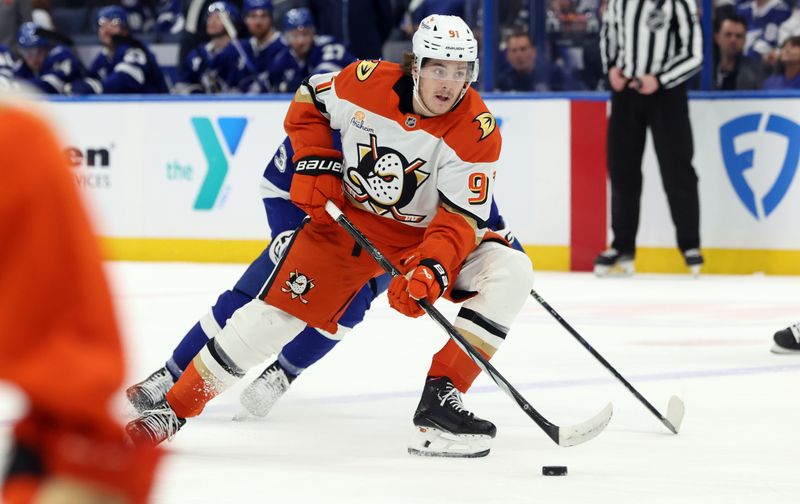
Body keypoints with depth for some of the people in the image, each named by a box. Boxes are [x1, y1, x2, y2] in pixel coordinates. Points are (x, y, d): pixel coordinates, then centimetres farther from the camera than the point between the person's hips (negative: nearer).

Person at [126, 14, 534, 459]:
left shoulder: (477, 132, -22)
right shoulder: (368, 81, -18)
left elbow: (460, 218, -25)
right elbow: (309, 102, 3)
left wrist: (429, 271, -40)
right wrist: (315, 163, -9)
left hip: (424, 233, 0)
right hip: (349, 219, 0)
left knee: (510, 272, -23)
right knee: (276, 311, -10)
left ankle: (441, 398, -22)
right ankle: (176, 407, 2)